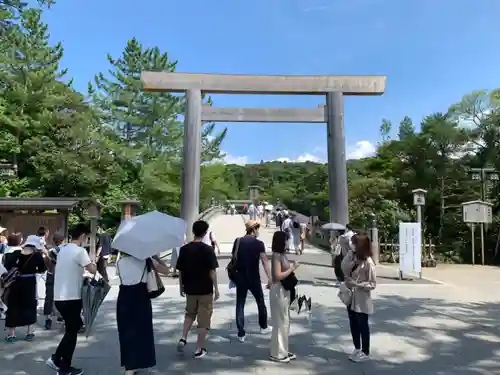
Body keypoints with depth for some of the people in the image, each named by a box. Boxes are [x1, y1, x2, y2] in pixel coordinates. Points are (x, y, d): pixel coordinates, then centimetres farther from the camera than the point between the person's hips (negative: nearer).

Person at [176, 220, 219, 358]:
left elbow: (180, 270, 3)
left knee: (190, 314, 27)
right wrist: (216, 288, -6)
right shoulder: (208, 249, -13)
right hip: (205, 289, -4)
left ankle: (183, 338, 14)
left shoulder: (184, 249, -2)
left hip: (190, 288, 4)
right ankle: (199, 349, 14)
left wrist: (181, 286, 15)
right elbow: (212, 271, -13)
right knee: (203, 319, 8)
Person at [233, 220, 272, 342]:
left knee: (240, 305, 9)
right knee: (261, 302, 19)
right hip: (254, 278, -2)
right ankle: (263, 327, 34)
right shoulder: (259, 243, -10)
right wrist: (269, 278, -20)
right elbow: (265, 261, -18)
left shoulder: (238, 241, 0)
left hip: (240, 278, 2)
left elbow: (234, 258, 5)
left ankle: (241, 334, 8)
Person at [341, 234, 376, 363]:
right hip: (351, 296, 7)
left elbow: (372, 284, -15)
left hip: (361, 299, -7)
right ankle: (357, 349, 34)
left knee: (363, 325, 8)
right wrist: (350, 255, -20)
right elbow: (344, 269, -10)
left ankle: (365, 353, 24)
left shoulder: (368, 262, -19)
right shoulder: (352, 257, 1)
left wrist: (358, 284, -25)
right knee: (353, 324, 17)